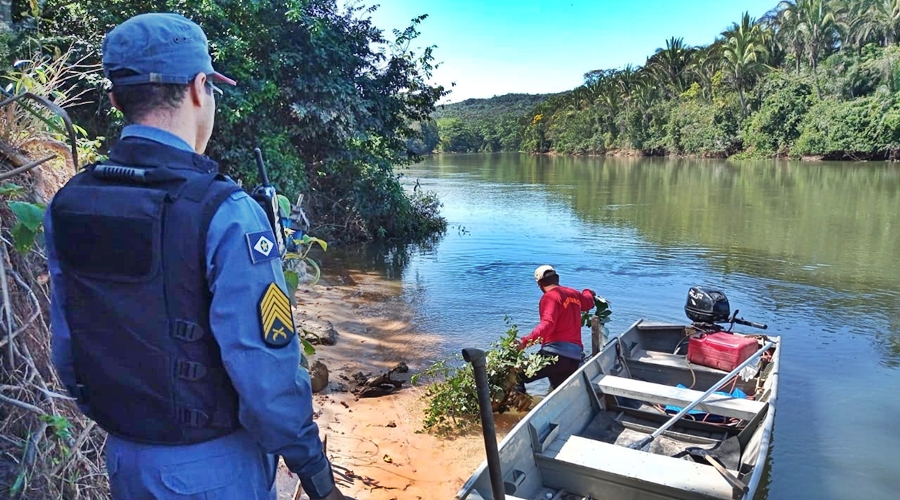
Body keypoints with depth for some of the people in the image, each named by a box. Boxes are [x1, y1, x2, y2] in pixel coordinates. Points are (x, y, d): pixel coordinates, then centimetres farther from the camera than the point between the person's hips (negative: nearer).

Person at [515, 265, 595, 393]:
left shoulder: (550, 296, -5)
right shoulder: (574, 294, 18)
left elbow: (547, 325, -22)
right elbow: (589, 302, 41)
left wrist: (525, 341, -32)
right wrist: (587, 292, 64)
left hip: (555, 352, -8)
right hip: (575, 356, 8)